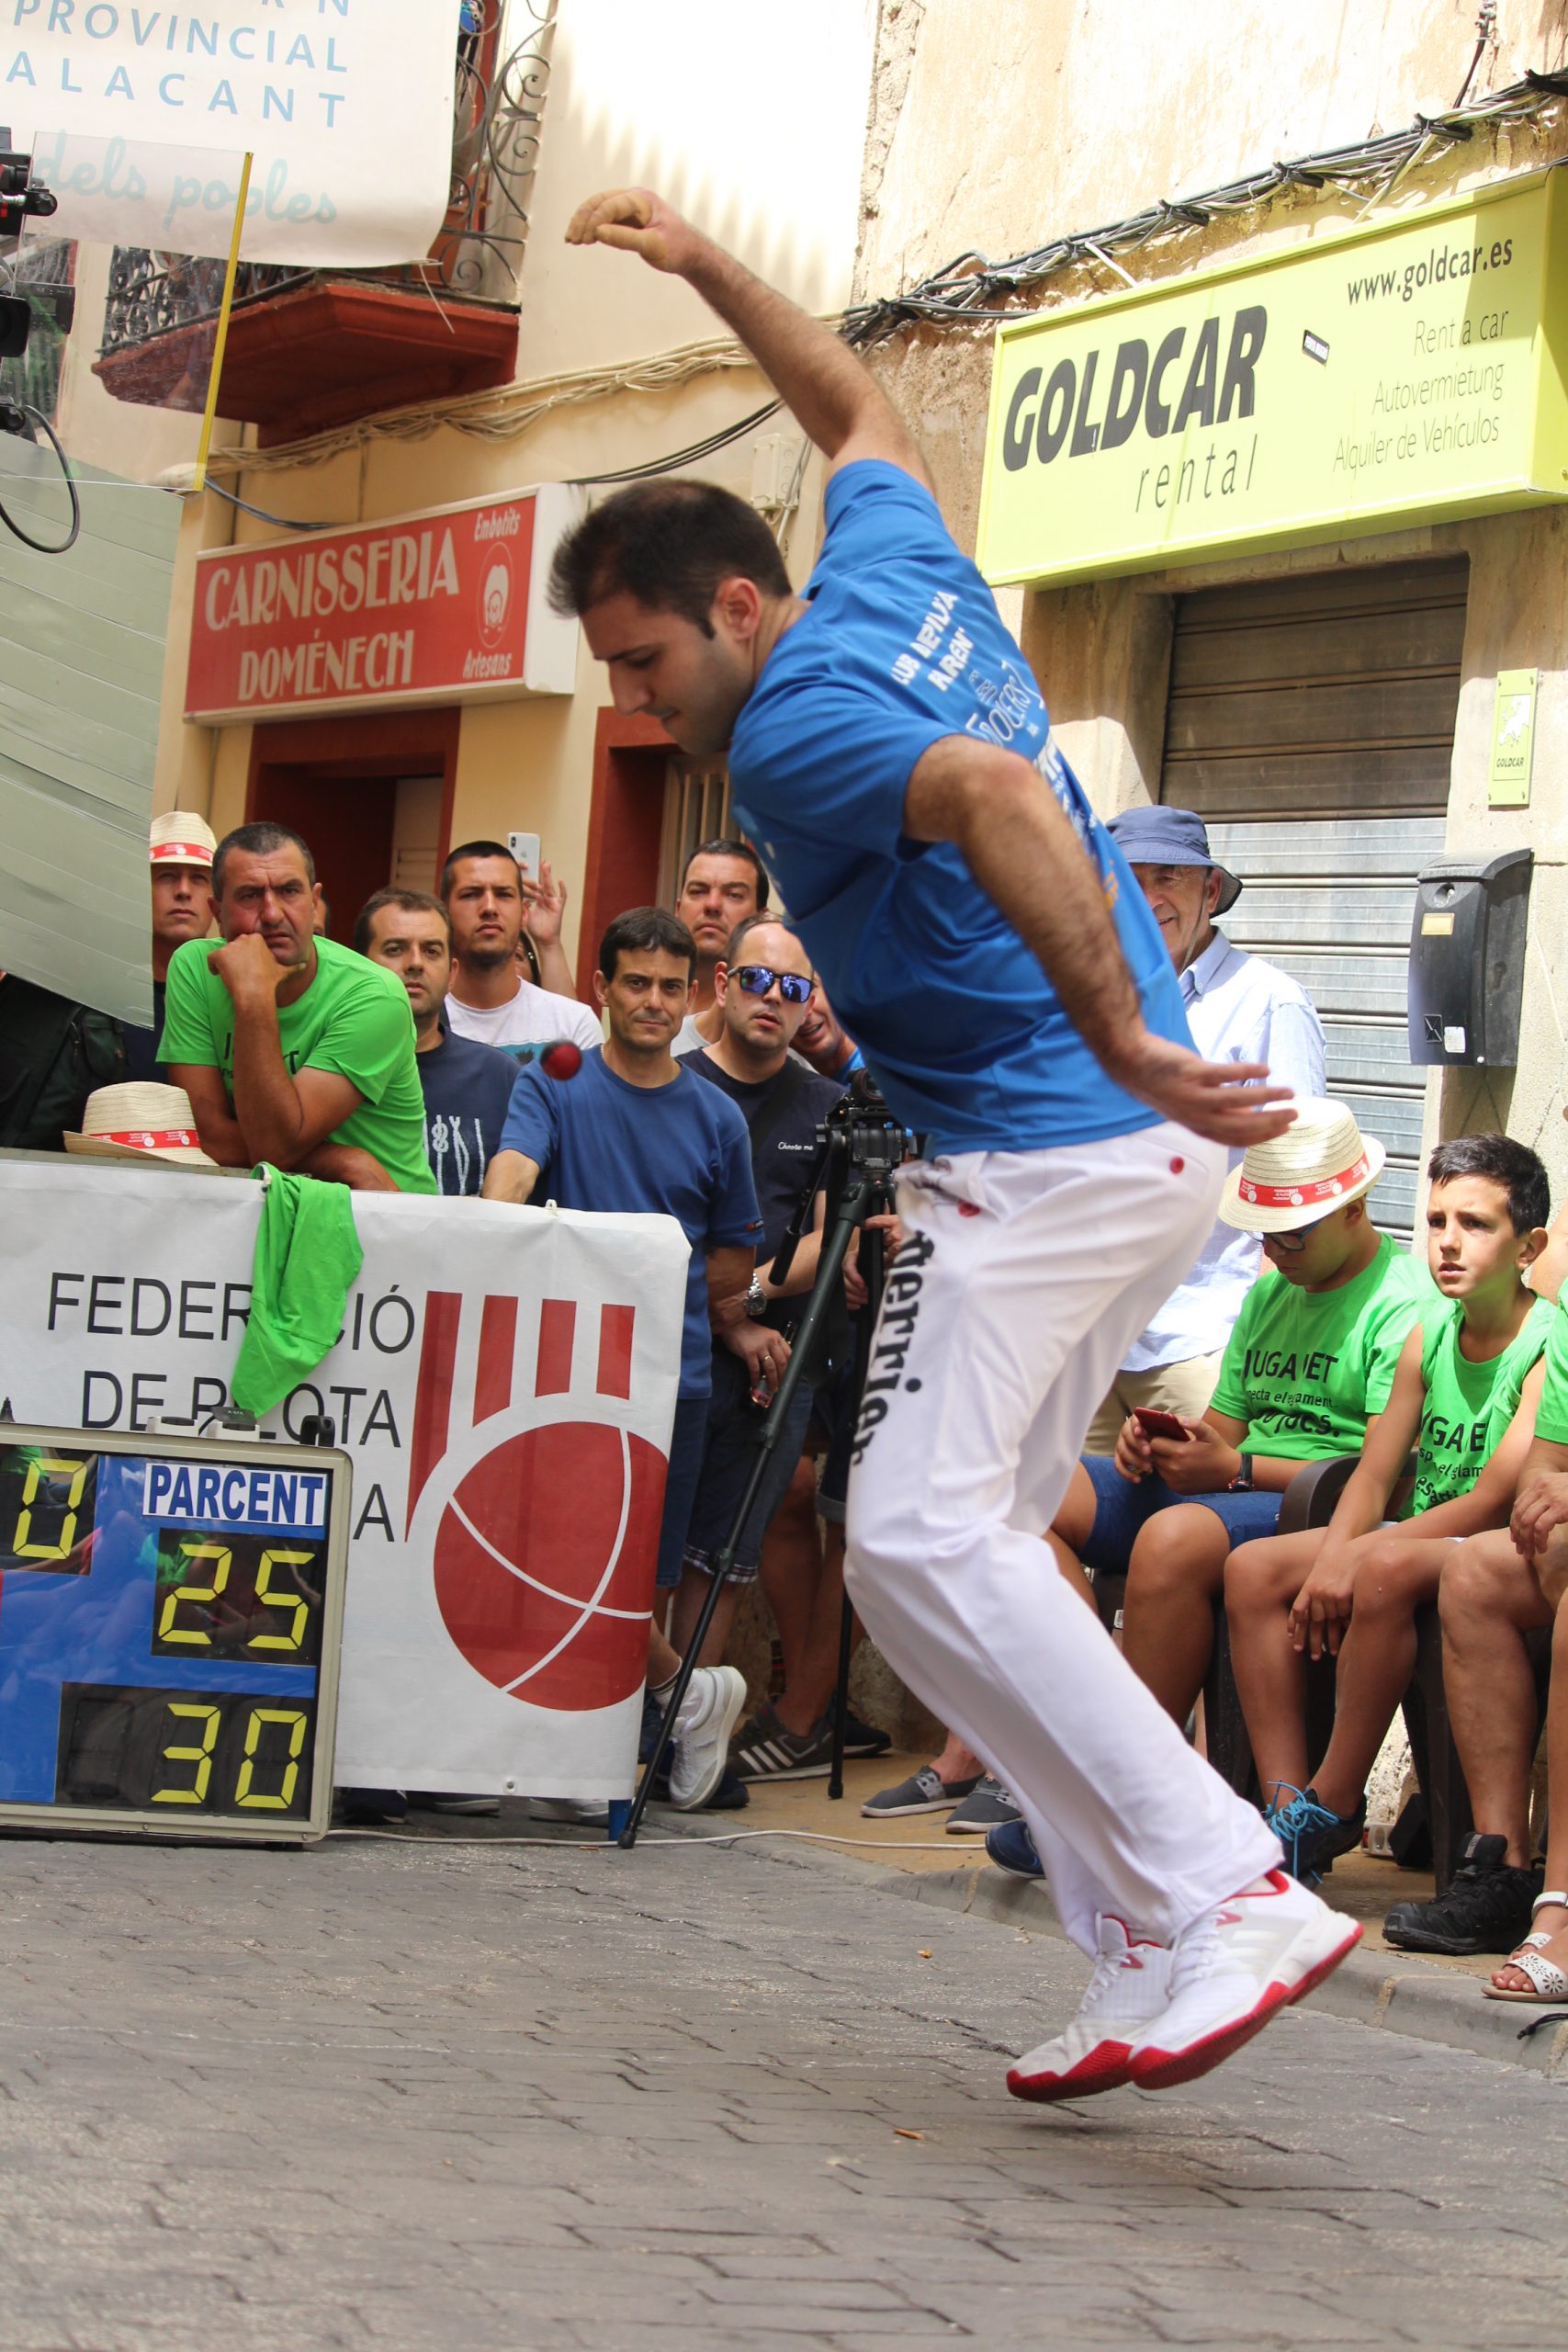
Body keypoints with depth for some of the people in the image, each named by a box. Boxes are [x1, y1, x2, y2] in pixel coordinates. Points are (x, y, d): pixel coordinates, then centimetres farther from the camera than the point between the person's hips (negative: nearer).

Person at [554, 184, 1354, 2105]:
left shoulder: (792, 729, -14)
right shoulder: (896, 563, 12)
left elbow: (998, 794, -34)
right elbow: (857, 412, 34)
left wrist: (1124, 1043, -39)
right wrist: (704, 267, 36)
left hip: (1047, 1150, -10)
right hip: (1141, 1152, 10)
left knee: (923, 1536, -18)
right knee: (972, 1544, 9)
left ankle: (1229, 1893, -22)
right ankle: (1145, 1951, 3)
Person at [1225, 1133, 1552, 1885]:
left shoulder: (1546, 1344, -14)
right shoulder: (1430, 1332, 9)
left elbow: (1492, 1503, -20)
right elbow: (1373, 1475, 7)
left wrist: (1353, 1559, -22)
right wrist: (1330, 1558, -14)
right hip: (1419, 1537, 8)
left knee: (1385, 1566, -36)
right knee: (1253, 1567, -9)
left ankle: (1331, 1810, -26)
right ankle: (1285, 1808, -15)